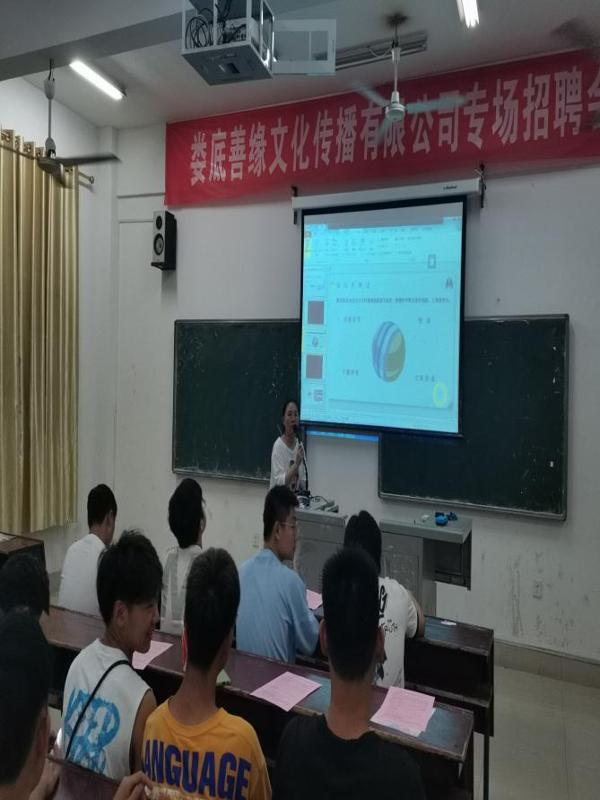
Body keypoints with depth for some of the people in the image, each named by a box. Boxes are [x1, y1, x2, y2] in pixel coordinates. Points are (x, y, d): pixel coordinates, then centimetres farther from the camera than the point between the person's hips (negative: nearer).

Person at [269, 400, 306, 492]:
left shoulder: (299, 444, 3)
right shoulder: (278, 446, -15)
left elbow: (302, 479, 10)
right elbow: (279, 482, -22)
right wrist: (296, 464, -28)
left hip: (297, 495, 5)